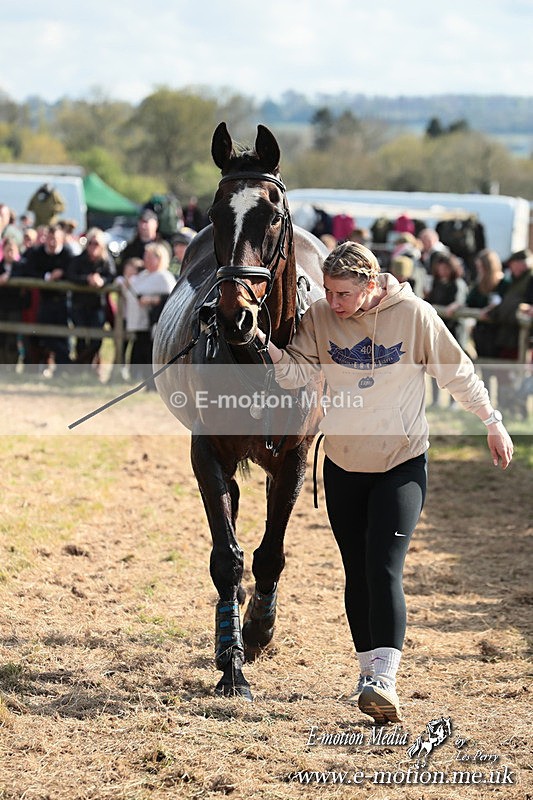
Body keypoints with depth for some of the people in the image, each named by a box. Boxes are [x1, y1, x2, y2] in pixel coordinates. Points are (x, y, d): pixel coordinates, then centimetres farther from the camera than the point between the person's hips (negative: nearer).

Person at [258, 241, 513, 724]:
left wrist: (493, 422, 5)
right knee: (357, 573, 10)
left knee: (384, 570, -16)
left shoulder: (414, 314, -11)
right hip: (343, 464, 4)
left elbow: (458, 373, -1)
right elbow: (294, 373, -9)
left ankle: (385, 681, -24)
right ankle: (369, 670, 24)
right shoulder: (320, 317, -5)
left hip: (402, 464, -4)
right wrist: (262, 339, -25)